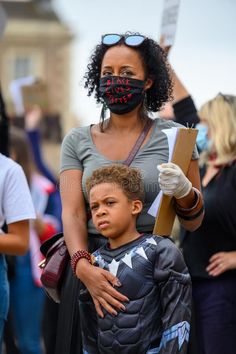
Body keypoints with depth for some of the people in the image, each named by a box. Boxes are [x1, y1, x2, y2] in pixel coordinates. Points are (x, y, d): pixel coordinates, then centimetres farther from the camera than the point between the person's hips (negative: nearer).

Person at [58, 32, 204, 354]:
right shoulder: (77, 141, 5)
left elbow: (193, 222, 5)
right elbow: (72, 213, -5)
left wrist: (185, 193, -18)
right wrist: (83, 266, -23)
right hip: (92, 263, 2)